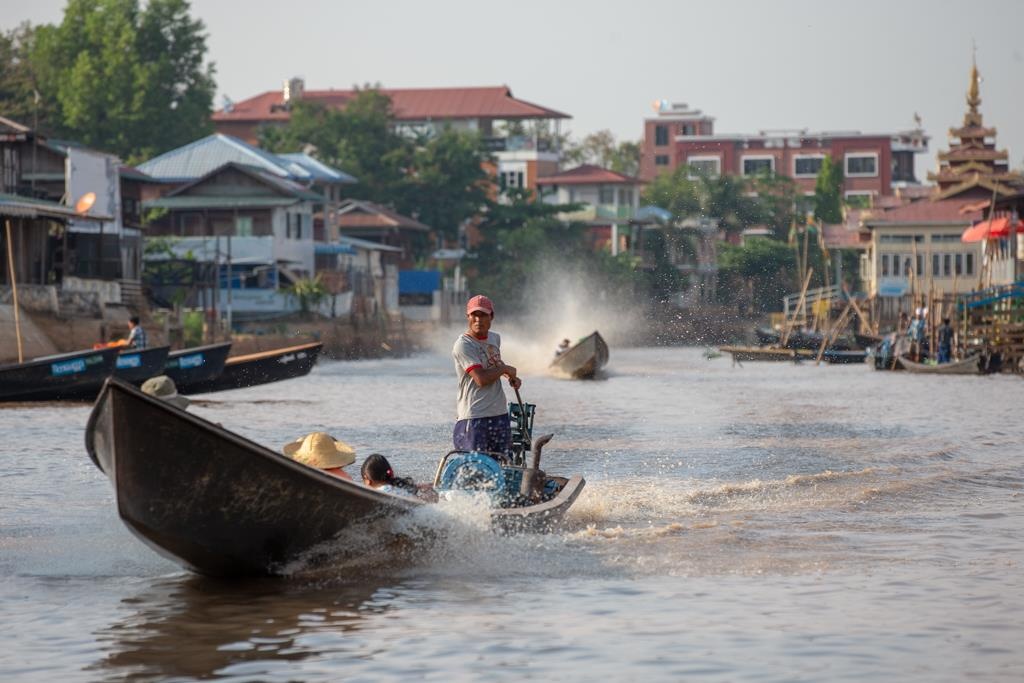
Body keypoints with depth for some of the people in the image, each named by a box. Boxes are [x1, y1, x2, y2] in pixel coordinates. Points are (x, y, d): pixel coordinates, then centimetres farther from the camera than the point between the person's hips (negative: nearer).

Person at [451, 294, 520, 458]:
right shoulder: (463, 345, -13)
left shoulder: (495, 338, 12)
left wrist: (512, 377, 14)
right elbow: (481, 378, -23)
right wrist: (505, 369, -6)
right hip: (474, 418, -8)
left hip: (500, 414, 8)